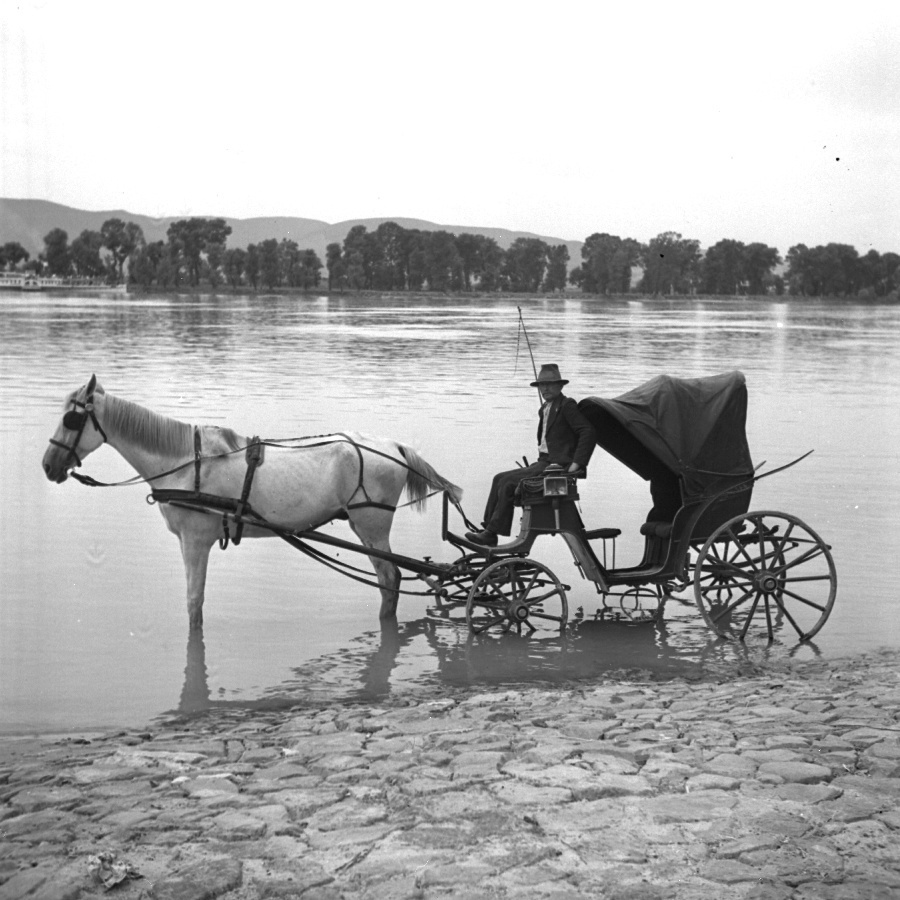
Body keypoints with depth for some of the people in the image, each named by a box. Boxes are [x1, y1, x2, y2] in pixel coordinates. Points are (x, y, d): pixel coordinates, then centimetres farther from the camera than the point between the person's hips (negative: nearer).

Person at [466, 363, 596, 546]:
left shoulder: (567, 405, -10)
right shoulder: (545, 408, 18)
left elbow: (588, 433, -19)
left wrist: (576, 463, -22)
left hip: (557, 466, -9)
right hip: (543, 463, 9)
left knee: (508, 483, -18)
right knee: (499, 479, 1)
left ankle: (492, 535, -14)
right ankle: (488, 528, -5)